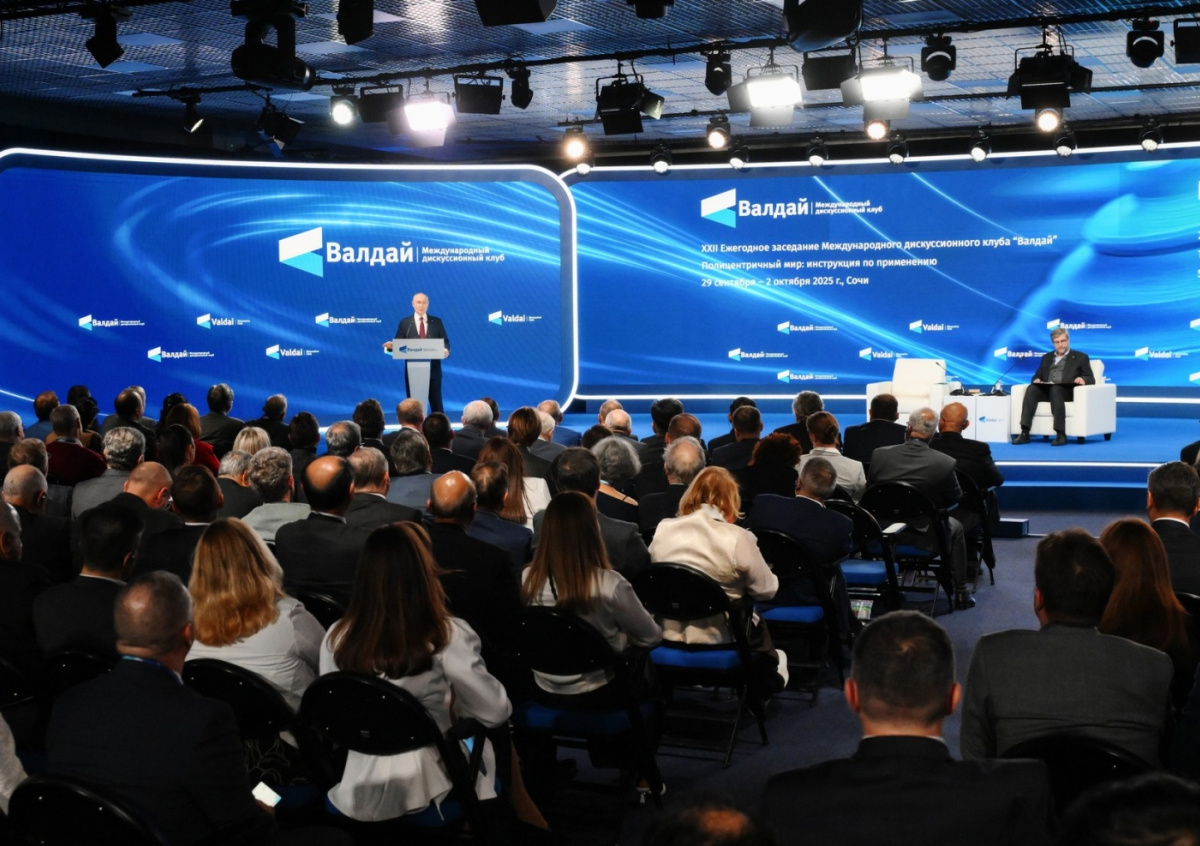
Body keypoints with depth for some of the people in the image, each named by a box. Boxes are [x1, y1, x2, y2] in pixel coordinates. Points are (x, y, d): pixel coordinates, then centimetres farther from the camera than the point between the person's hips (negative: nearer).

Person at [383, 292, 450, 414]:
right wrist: (391, 346, -18)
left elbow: (445, 342, 5)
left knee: (436, 403, 4)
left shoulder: (437, 322, 8)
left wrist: (446, 350, -16)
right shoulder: (404, 322, 6)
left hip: (433, 370, 0)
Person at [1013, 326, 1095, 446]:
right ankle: (1024, 433, -40)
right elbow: (1037, 375, 24)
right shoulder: (1047, 357, 28)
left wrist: (1083, 379, -17)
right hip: (1046, 390, 4)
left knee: (1055, 389, -39)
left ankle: (1061, 434, -45)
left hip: (1066, 391, -4)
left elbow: (1091, 379, 8)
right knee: (1031, 388, -30)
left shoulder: (1080, 357, 16)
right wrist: (1036, 380, -3)